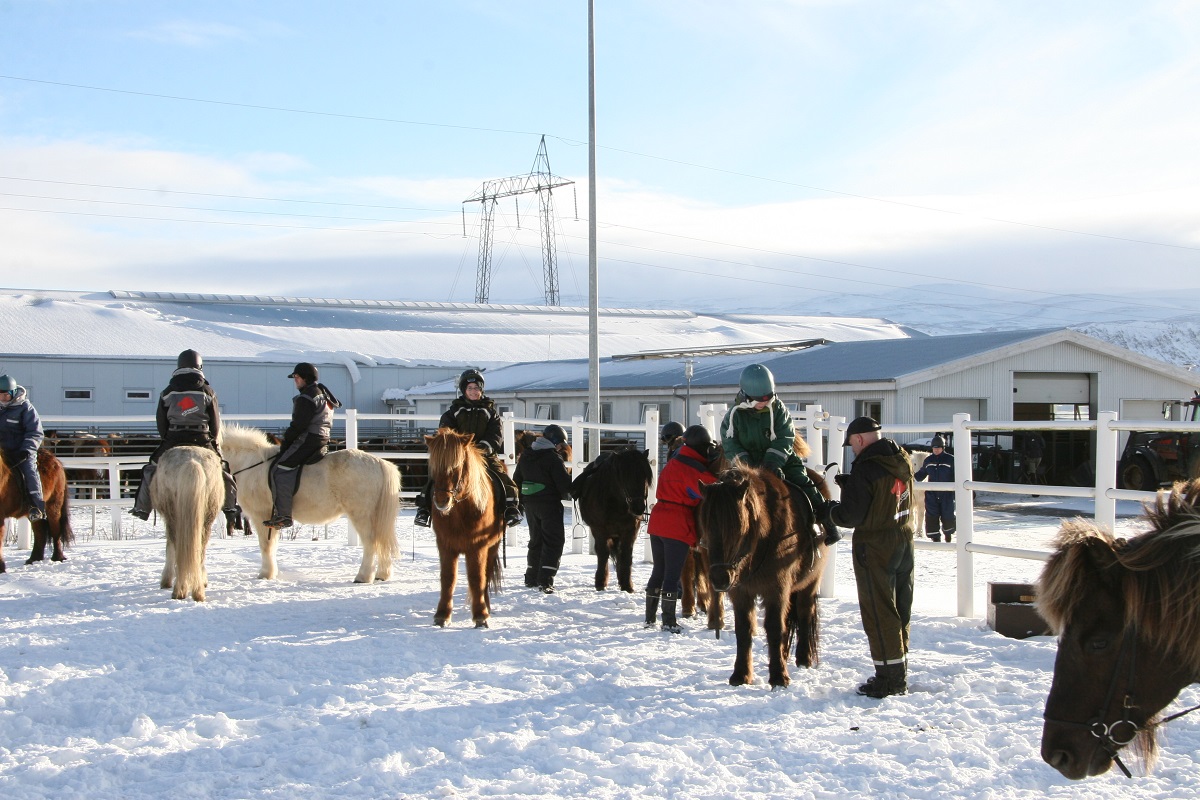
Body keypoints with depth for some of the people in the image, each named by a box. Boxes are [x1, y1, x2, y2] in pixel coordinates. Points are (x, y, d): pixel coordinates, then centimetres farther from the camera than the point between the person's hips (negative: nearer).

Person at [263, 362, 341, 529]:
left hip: (308, 441, -11)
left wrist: (285, 442, -2)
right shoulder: (323, 395, 21)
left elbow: (298, 425, -16)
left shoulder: (306, 398, -12)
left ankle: (283, 515, -25)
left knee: (280, 469, -16)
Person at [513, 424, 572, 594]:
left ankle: (531, 578, 22)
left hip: (530, 505, 7)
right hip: (549, 505, -7)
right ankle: (545, 580, -14)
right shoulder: (553, 458, -15)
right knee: (553, 541, -3)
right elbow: (565, 484, -17)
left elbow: (517, 480, 16)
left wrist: (522, 502, 23)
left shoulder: (526, 456, 9)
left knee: (536, 540, 19)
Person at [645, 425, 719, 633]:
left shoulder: (674, 463, 15)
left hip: (658, 522, 8)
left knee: (658, 571, 15)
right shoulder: (692, 467, -12)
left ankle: (650, 617, 19)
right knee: (673, 574, -2)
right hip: (678, 527, -8)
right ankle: (669, 621, 0)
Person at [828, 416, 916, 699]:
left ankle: (889, 678, 4)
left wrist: (830, 512, 2)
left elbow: (851, 515, -18)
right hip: (904, 543, 8)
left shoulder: (865, 469, -20)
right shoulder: (903, 461, 4)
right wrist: (850, 483, 10)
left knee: (878, 613, 1)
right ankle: (900, 675, 24)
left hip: (875, 548, -8)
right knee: (900, 612, 15)